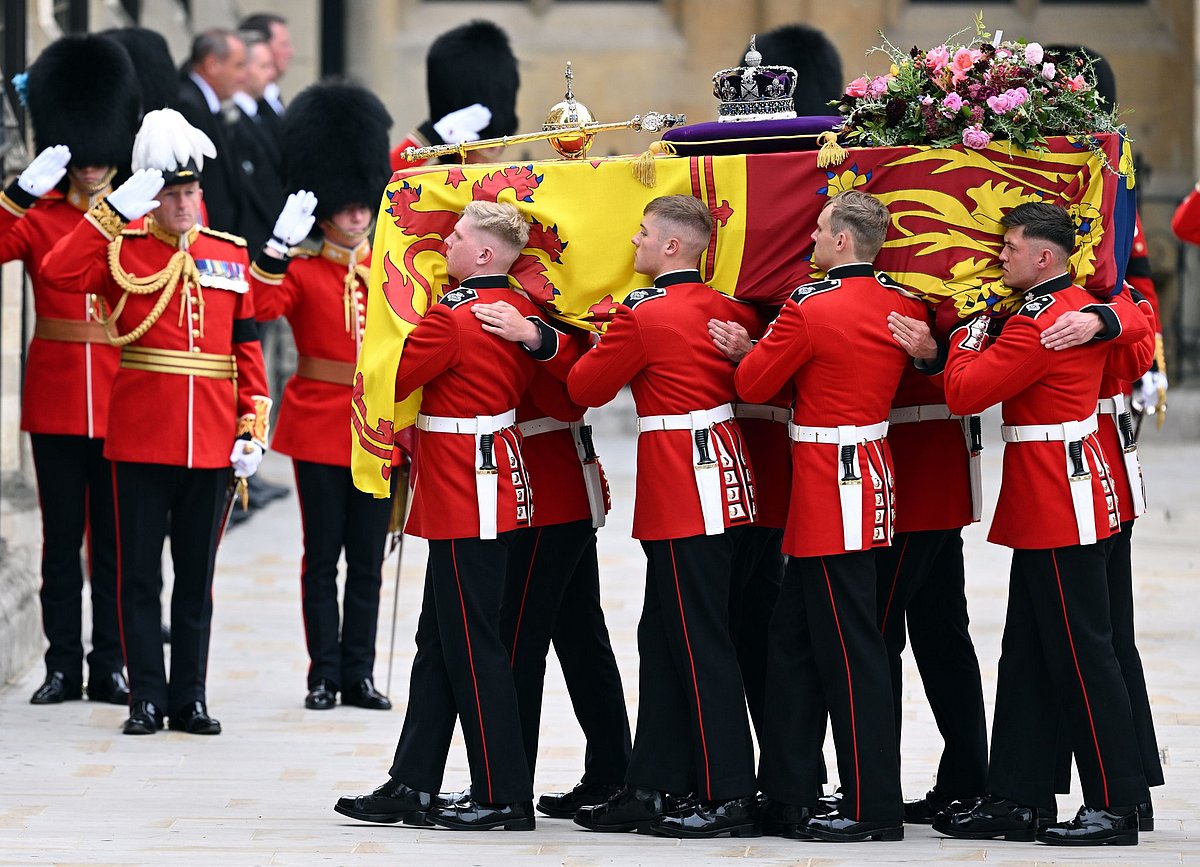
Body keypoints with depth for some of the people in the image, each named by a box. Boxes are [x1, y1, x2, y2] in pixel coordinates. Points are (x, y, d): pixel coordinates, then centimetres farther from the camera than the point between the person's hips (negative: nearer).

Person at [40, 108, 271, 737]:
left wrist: (252, 428, 2)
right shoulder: (122, 249, -1)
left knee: (197, 574, 9)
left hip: (211, 444, 2)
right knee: (140, 573, 2)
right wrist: (114, 209, -21)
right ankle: (147, 697, 9)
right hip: (141, 441, -2)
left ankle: (190, 697, 15)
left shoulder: (231, 255, 8)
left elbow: (247, 347, 9)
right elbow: (58, 273, -20)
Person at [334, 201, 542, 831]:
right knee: (438, 643, 12)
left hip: (465, 497, -9)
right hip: (497, 488, 9)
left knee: (472, 647, -3)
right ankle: (412, 788, 16)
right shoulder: (520, 310, 6)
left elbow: (385, 384, -11)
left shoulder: (448, 319, -18)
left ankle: (505, 797, 1)